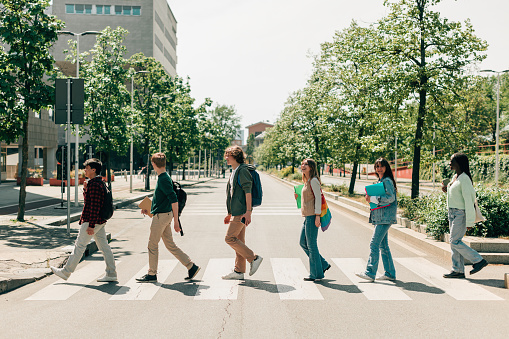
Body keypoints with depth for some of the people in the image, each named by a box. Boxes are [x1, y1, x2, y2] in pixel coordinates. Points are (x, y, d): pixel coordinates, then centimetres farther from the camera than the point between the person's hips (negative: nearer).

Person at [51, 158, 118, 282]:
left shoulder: (94, 185, -18)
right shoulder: (99, 182, 15)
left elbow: (94, 206, -22)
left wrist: (91, 225, -22)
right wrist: (85, 189, 8)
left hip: (92, 220, -10)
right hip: (100, 221, 10)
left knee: (79, 245, 1)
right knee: (104, 246, 8)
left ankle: (66, 271, 11)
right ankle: (111, 274, 10)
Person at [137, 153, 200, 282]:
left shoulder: (164, 179, -17)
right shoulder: (163, 177, 13)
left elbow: (174, 200, -22)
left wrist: (176, 221, -21)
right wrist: (150, 209, 22)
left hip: (161, 216, -9)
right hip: (163, 215, 9)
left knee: (153, 244, 3)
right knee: (170, 245, 11)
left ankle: (152, 274, 14)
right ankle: (191, 267, 13)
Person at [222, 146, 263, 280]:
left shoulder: (242, 170, -11)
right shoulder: (234, 171, 20)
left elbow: (248, 191, -17)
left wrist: (248, 211, -22)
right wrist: (230, 214, 25)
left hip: (242, 212, -10)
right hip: (237, 212, 10)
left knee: (230, 238, -10)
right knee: (238, 240, 10)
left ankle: (254, 258, -3)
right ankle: (239, 271, 14)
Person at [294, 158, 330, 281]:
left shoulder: (314, 181, -11)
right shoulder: (307, 182, 18)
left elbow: (318, 198, -16)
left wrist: (317, 216, -20)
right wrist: (298, 197, 13)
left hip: (312, 216, -10)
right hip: (307, 217, 10)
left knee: (311, 245, -3)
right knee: (303, 243, 14)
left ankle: (316, 274, 7)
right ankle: (323, 264, 23)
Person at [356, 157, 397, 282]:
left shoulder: (387, 181, -10)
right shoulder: (380, 181, 19)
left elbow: (391, 198, -20)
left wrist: (373, 199, -17)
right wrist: (370, 198, 4)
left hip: (385, 217, -10)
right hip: (379, 217, 10)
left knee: (374, 243, -12)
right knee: (383, 245, 12)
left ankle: (370, 273, -11)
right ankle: (390, 273, 19)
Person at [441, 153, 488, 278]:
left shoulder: (464, 179, -16)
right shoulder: (455, 177, 11)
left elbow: (468, 199, -19)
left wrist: (469, 221, -21)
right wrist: (447, 189, 4)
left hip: (461, 213, -9)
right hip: (452, 212, 9)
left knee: (455, 241, -9)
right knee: (454, 242, 8)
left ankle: (479, 260, 3)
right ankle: (458, 270, 13)